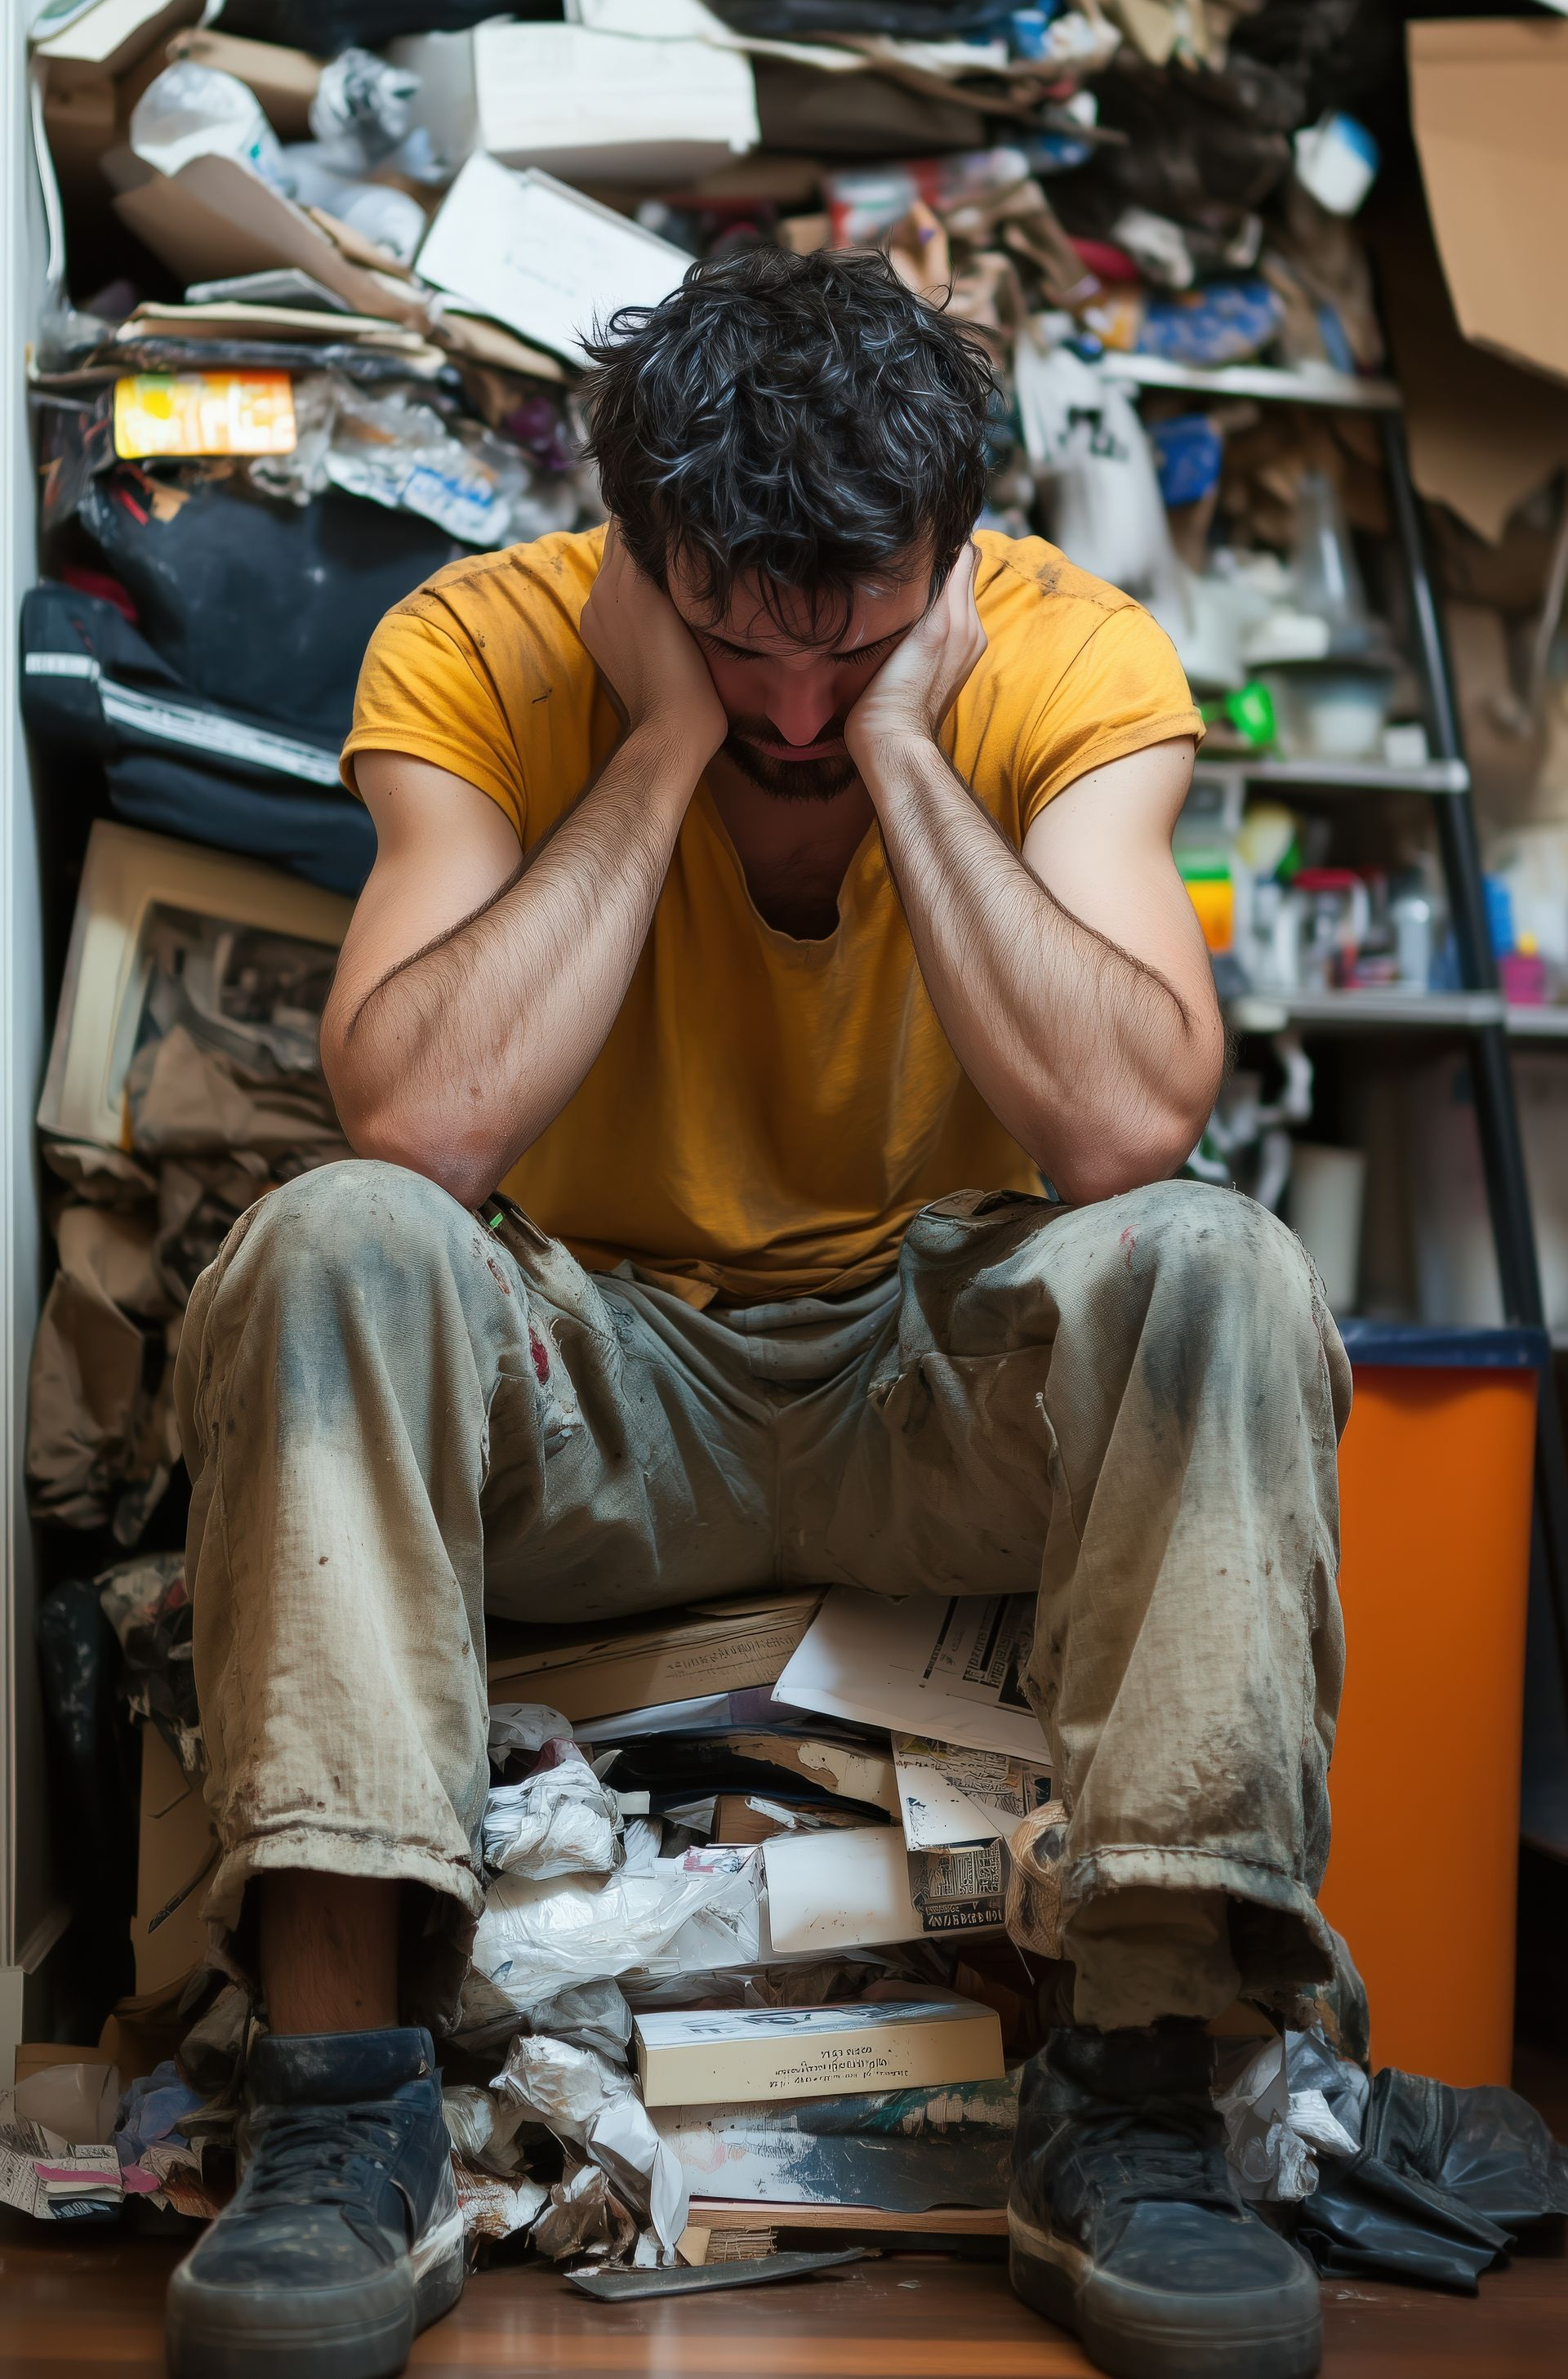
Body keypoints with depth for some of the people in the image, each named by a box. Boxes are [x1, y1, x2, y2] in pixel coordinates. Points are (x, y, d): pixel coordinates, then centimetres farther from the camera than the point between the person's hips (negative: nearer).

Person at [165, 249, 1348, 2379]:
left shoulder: (1076, 660, -11)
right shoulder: (482, 652, -12)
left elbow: (1123, 1128, -27)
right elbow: (423, 1121, -28)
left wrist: (901, 747, -25)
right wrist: (665, 743, -25)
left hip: (957, 1380, 1)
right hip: (592, 1394, 0)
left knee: (1211, 1268, -29)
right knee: (334, 1249, -29)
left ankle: (1136, 2086, -25)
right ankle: (347, 2106, -27)